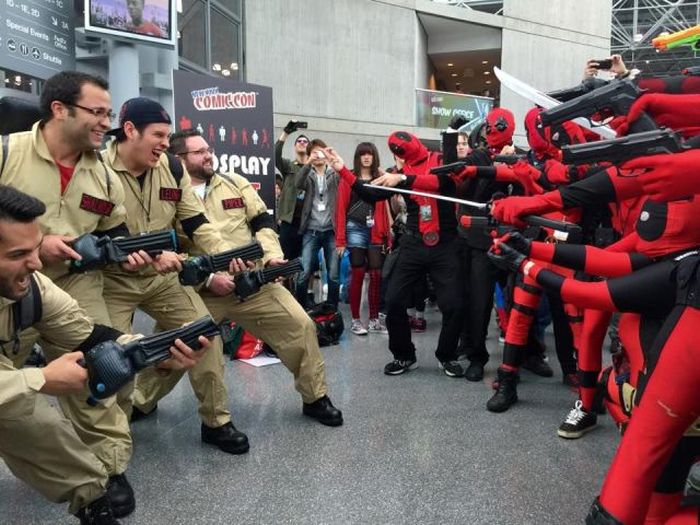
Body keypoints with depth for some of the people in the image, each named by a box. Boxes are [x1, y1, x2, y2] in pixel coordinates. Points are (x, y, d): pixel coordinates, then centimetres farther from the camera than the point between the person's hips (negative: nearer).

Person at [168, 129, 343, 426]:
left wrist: (271, 254, -6)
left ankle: (315, 399, 16)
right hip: (199, 292, -3)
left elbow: (263, 222, 12)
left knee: (300, 326, -3)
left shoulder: (234, 183, 13)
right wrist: (208, 278, -19)